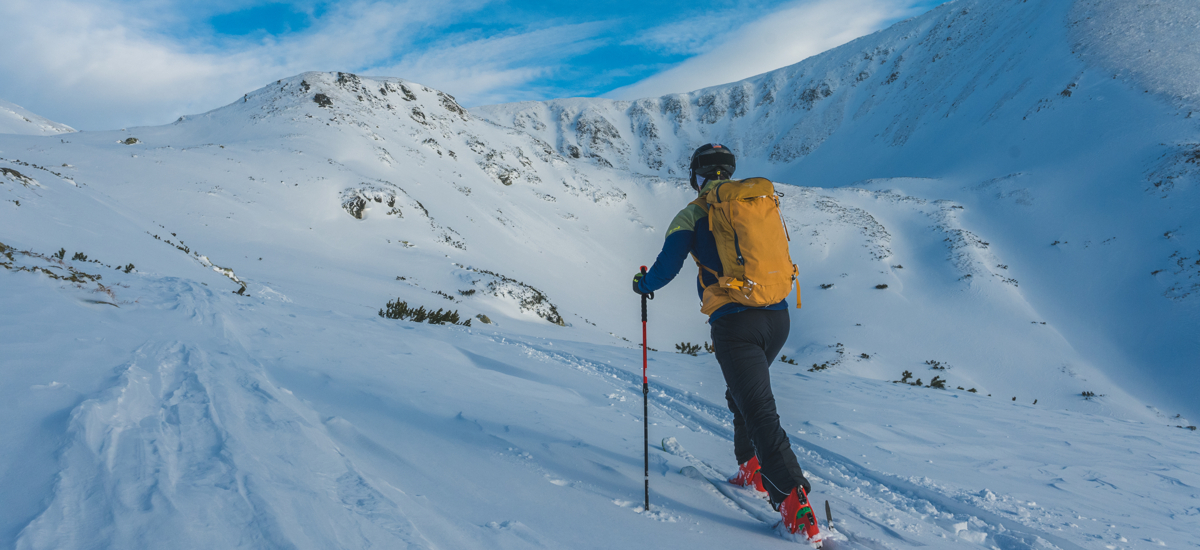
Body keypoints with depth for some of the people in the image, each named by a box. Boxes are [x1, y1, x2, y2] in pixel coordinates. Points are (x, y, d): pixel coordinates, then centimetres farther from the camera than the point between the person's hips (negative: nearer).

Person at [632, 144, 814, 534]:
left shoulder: (692, 216, -1)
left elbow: (665, 269, -4)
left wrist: (642, 284, 17)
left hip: (734, 323, -6)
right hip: (778, 317, 6)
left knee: (759, 410, -8)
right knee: (743, 392, 27)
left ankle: (792, 498, -16)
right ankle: (752, 469, 33)